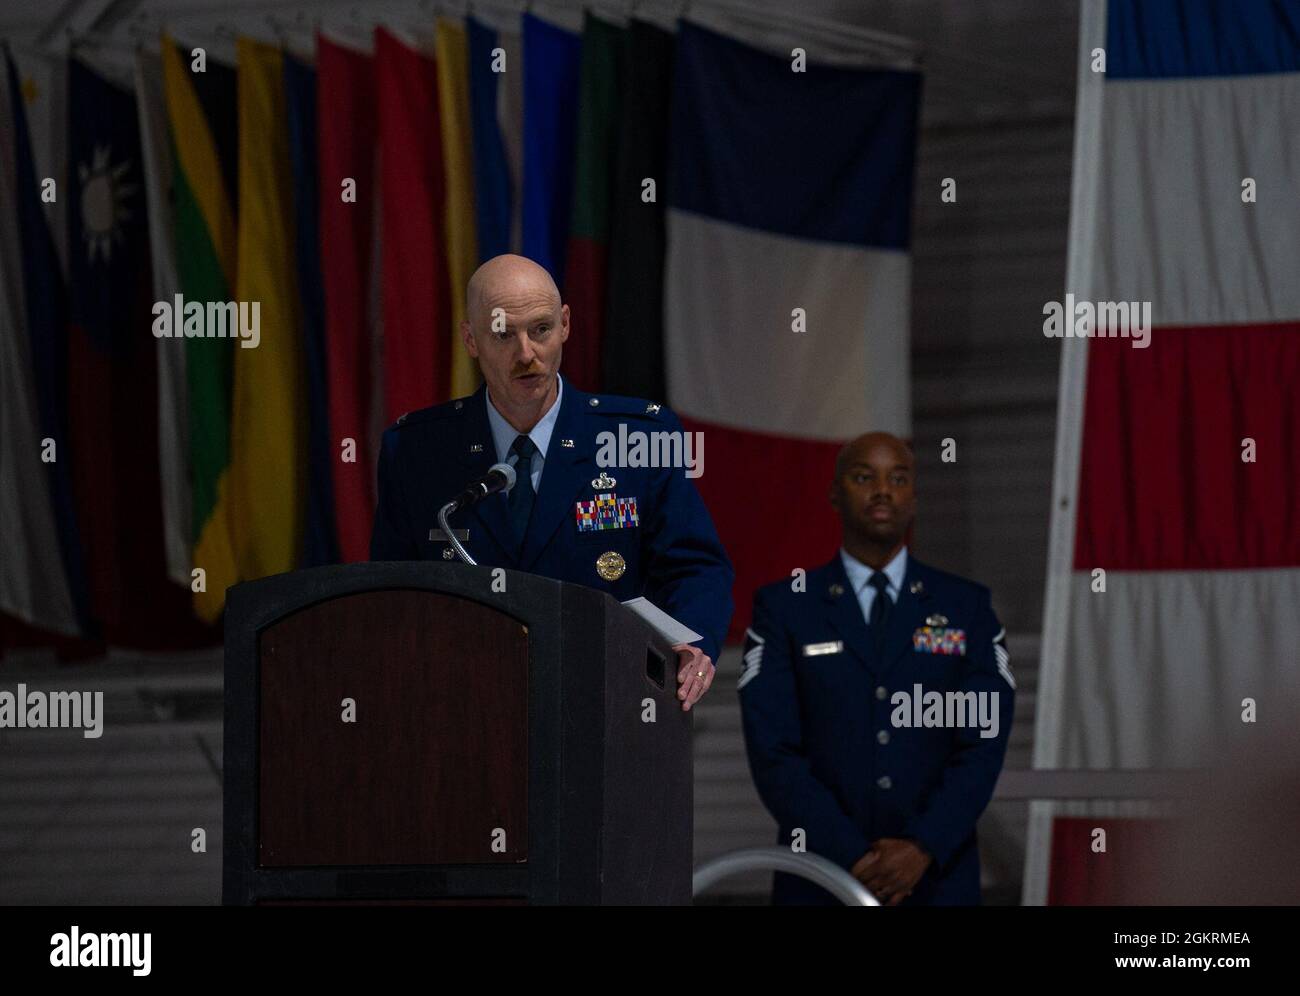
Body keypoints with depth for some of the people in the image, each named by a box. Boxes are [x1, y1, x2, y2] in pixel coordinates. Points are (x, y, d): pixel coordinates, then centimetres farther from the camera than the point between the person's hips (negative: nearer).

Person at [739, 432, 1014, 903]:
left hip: (936, 880, 1)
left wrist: (924, 850, -15)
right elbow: (774, 753, -4)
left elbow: (983, 745, -1)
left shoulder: (967, 607, 8)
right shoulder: (782, 608, 5)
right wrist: (854, 860, -14)